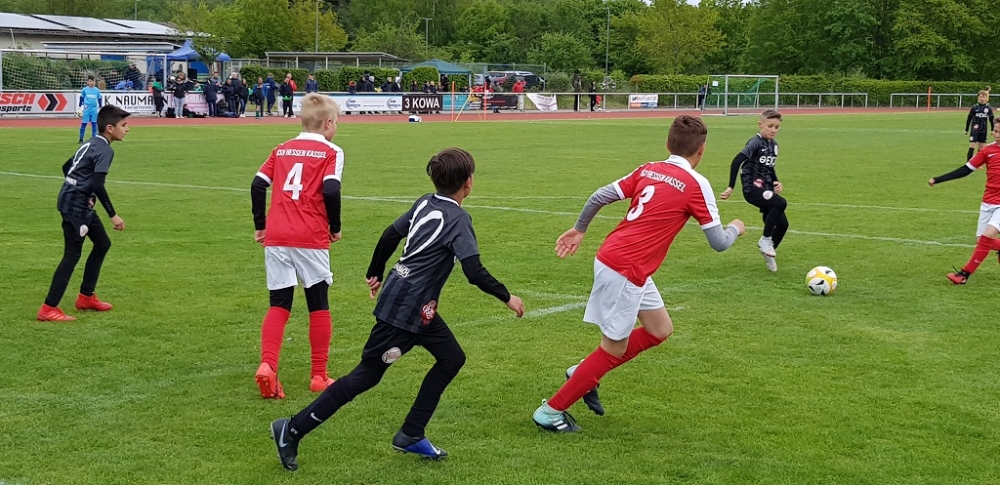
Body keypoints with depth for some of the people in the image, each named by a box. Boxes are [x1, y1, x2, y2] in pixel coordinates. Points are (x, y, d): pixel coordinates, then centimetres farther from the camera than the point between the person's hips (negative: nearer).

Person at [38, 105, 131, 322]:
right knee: (72, 255, -8)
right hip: (75, 206, -10)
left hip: (81, 205, 10)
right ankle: (49, 309, -8)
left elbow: (67, 167, 22)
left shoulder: (91, 143, 13)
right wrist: (113, 215, -24)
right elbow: (98, 185, -26)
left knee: (102, 244, 19)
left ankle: (86, 296, 26)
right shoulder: (104, 150, -16)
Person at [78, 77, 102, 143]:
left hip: (94, 109, 2)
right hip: (86, 109, -1)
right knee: (83, 123, -1)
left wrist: (100, 108, 13)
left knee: (94, 124, 2)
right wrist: (80, 107, 9)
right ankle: (81, 139, 6)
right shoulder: (84, 90, 2)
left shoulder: (97, 90, 5)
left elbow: (100, 99, 13)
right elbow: (81, 99, 9)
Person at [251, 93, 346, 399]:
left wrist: (260, 225, 15)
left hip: (275, 237, 4)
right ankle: (319, 376, 15)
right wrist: (335, 228, -1)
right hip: (311, 239, -4)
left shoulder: (282, 149, 15)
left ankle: (267, 365, -12)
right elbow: (330, 190, -14)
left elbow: (258, 185, 7)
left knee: (278, 305, 8)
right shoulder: (331, 152, 0)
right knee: (319, 305, 10)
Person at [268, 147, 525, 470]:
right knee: (367, 376, -2)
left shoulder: (425, 204, 7)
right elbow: (475, 272, -22)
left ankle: (411, 436, 16)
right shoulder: (458, 219, -16)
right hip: (405, 310, -9)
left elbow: (390, 235, 14)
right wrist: (507, 298, -9)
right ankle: (293, 430, 2)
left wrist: (376, 274, 26)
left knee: (452, 359, 14)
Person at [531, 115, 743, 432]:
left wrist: (579, 229, 20)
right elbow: (718, 242, -5)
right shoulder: (696, 185, -9)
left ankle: (584, 373, 23)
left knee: (660, 330, 19)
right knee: (614, 350, 4)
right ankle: (551, 411, 11)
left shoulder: (648, 170, 8)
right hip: (625, 271, -8)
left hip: (610, 257, 8)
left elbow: (599, 197, 6)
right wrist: (735, 228, 17)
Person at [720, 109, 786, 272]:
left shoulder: (774, 145, 12)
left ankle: (769, 253, 26)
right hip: (753, 189, -8)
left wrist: (776, 182, 6)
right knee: (780, 203, -30)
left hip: (766, 190, 8)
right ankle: (765, 240, -13)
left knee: (782, 223, 2)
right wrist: (730, 187, -26)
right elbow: (737, 161, -21)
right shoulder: (756, 142, -12)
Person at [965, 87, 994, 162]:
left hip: (983, 131, 3)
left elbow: (991, 119, 7)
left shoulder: (988, 108, 0)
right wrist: (966, 130, 2)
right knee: (972, 147, -8)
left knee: (981, 147, 8)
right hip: (975, 130, -2)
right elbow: (969, 119, 1)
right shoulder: (974, 108, -5)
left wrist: (992, 129, 5)